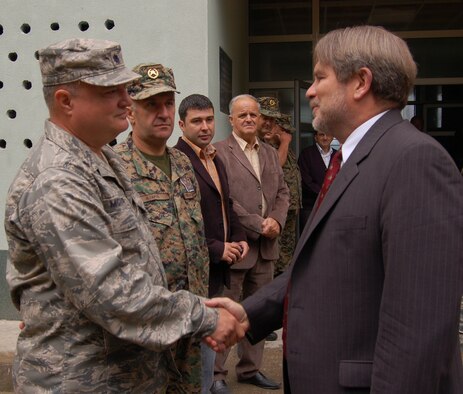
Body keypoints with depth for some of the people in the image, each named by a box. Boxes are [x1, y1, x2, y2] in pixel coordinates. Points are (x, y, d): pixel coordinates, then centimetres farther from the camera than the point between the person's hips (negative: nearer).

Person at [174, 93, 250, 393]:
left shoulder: (216, 160, 13)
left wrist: (239, 238, 7)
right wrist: (218, 249, -17)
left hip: (218, 269, 9)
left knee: (210, 345, 19)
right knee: (203, 350, -1)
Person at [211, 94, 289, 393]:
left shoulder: (271, 153, 15)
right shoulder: (219, 152, -7)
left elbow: (282, 193, 15)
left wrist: (276, 221, -5)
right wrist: (259, 225, -14)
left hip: (266, 245, 7)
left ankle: (250, 369, 28)